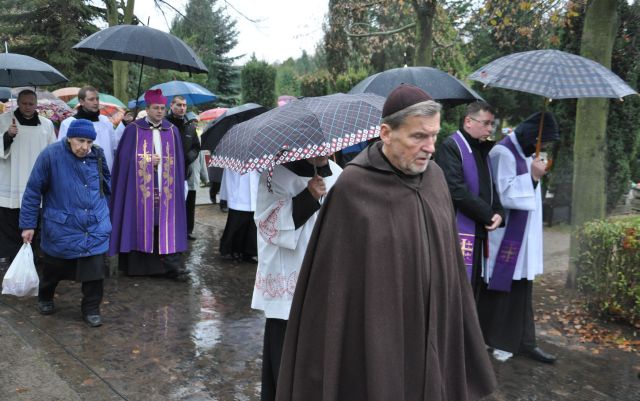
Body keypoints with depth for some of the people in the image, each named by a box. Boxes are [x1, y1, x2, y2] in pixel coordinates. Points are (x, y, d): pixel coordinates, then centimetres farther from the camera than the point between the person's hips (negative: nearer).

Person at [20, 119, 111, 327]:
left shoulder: (97, 155, -3)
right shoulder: (51, 155, -15)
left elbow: (107, 185, 13)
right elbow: (33, 191, -9)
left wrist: (105, 213, 18)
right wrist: (28, 224, -7)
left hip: (95, 227, 2)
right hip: (62, 227, -2)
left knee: (95, 270, -2)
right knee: (54, 267, 17)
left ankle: (91, 309, 17)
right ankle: (45, 299, 44)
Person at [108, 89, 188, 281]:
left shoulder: (172, 130, 10)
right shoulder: (133, 129, 2)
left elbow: (177, 161, 12)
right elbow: (125, 158, 0)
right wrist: (148, 160, -8)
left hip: (165, 189, 2)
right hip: (140, 188, -2)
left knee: (167, 225, -2)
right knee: (141, 224, 1)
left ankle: (172, 265, -2)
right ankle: (135, 264, 12)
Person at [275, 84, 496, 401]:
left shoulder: (435, 176, 0)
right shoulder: (352, 188, -17)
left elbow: (446, 254, 8)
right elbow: (334, 277, -13)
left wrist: (454, 321, 11)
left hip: (431, 330, 6)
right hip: (375, 338, -5)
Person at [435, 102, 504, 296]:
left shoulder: (483, 150, 17)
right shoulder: (450, 147, -11)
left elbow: (492, 187, 19)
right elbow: (457, 191, -19)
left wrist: (499, 213, -2)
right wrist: (489, 214, -12)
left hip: (479, 232, 9)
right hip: (458, 232, -9)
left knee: (472, 288, 14)